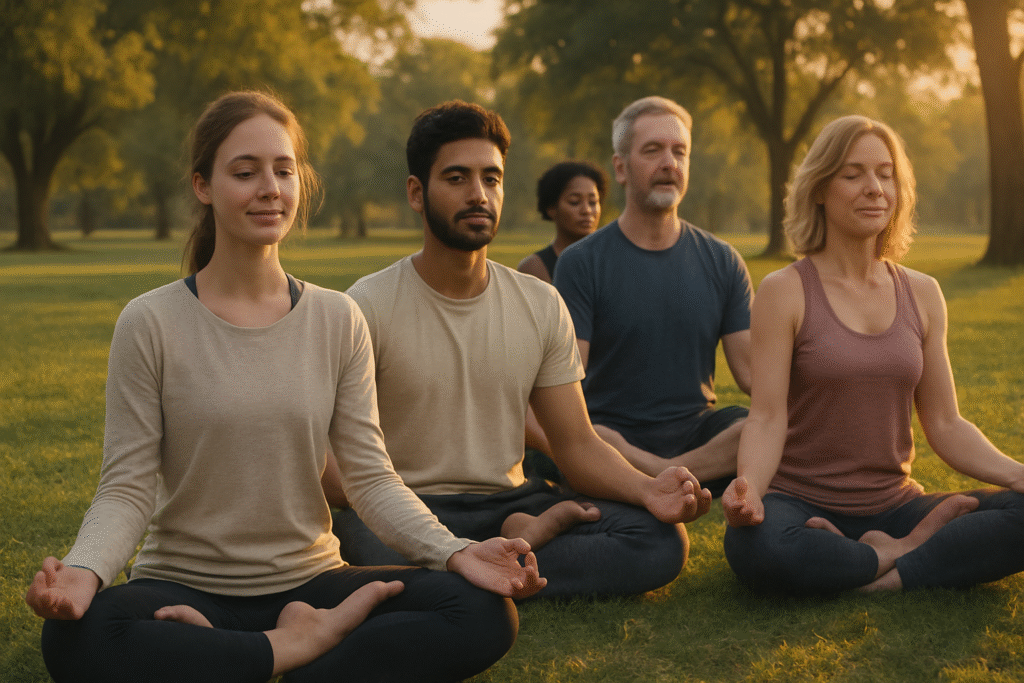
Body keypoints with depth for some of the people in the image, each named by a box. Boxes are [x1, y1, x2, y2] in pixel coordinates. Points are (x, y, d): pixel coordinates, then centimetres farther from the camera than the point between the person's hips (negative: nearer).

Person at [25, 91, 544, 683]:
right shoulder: (151, 323, -4)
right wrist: (84, 569, -28)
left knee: (487, 612, -22)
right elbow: (127, 489, -6)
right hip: (184, 589, -2)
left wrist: (456, 551, -17)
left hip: (309, 583, 2)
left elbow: (371, 477, 0)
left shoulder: (338, 320, 3)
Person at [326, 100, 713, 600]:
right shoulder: (367, 308, -8)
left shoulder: (541, 306, 6)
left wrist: (647, 490, -17)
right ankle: (523, 540, -15)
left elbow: (577, 445, 5)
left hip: (510, 499, 4)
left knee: (662, 539, -18)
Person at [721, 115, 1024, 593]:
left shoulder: (922, 294, 9)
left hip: (893, 507, 3)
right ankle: (909, 552, -15)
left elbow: (944, 425, 8)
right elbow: (767, 417, -10)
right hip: (801, 506, -3)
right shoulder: (784, 292, -3)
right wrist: (747, 486, -31)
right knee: (756, 546, -39)